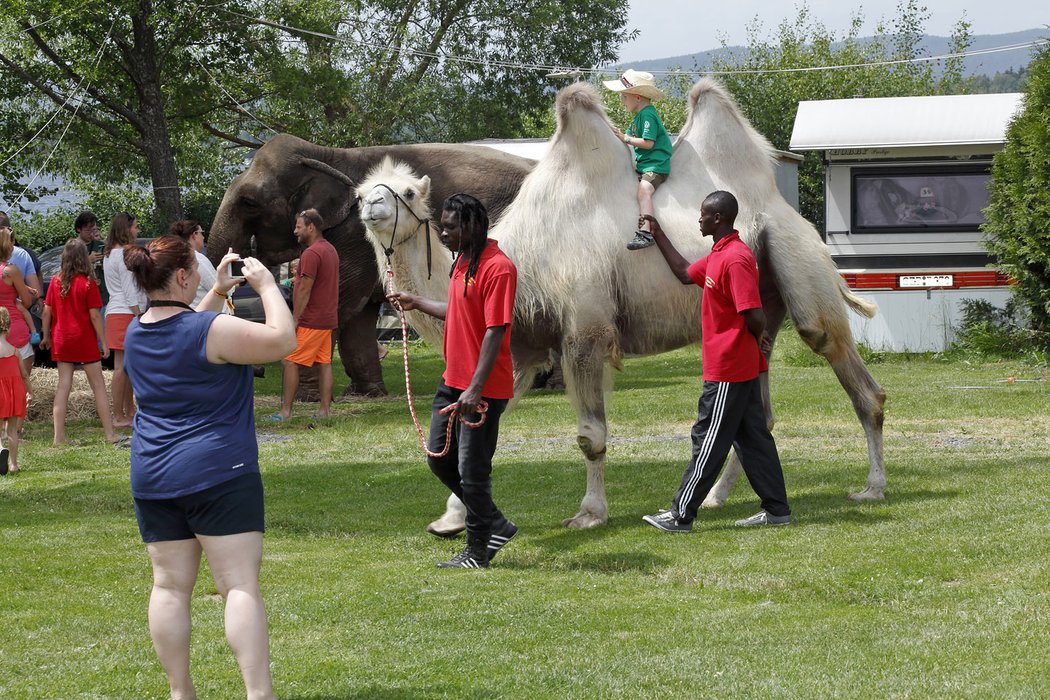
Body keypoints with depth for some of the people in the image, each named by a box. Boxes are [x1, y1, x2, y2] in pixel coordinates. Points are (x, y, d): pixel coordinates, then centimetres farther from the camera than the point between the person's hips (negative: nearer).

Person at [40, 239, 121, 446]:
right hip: (85, 342, -4)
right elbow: (94, 315, -11)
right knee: (98, 386, 3)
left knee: (63, 385, 5)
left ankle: (59, 436, 0)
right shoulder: (88, 283, -11)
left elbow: (47, 312, 2)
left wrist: (46, 336, 15)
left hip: (62, 341, 4)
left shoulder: (56, 281, 0)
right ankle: (110, 434, 3)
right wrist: (103, 342, -4)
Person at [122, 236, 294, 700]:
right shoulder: (211, 330, -15)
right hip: (218, 474, -7)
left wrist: (218, 293, 25)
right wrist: (267, 286, -1)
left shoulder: (136, 335, 8)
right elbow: (282, 339, -13)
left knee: (170, 586, 9)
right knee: (241, 586, -7)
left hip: (152, 479, 7)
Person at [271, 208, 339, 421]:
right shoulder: (330, 250, 15)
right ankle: (325, 409, 8)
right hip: (328, 318, 10)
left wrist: (294, 320, -16)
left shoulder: (311, 253, -17)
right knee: (324, 363, 9)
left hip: (310, 321, -10)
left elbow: (304, 290, -19)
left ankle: (285, 411, -8)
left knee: (289, 362, -6)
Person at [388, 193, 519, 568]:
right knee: (440, 459, 14)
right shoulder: (463, 261, 11)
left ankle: (477, 552, 12)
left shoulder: (497, 267, -19)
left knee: (472, 471, -1)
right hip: (453, 382, 10)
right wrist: (416, 302, 32)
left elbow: (495, 331, -23)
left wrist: (475, 389, -26)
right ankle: (495, 525, 25)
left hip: (482, 390, -10)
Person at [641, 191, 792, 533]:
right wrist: (658, 235, 28)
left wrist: (758, 340, -6)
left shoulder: (736, 259, -20)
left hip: (726, 372, -10)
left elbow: (755, 317, -26)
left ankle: (681, 515, 3)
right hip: (743, 367, 10)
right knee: (752, 438, 12)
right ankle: (776, 509, 15)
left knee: (709, 440, -3)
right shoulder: (719, 255, 12)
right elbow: (685, 273, 29)